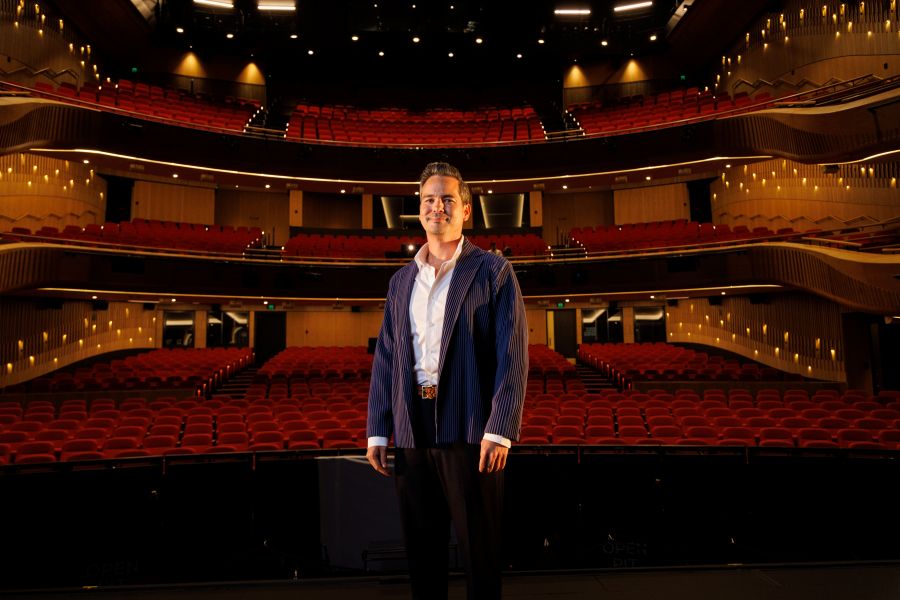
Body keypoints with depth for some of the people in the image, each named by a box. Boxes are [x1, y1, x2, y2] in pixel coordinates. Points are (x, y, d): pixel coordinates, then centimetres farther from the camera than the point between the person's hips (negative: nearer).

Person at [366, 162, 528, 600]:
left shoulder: (492, 271, 0)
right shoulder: (401, 281, 14)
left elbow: (512, 354, -8)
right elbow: (385, 358, 13)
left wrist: (499, 430, -16)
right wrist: (378, 430, 6)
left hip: (469, 428, -4)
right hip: (412, 429, 5)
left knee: (478, 547, 6)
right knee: (421, 545, 14)